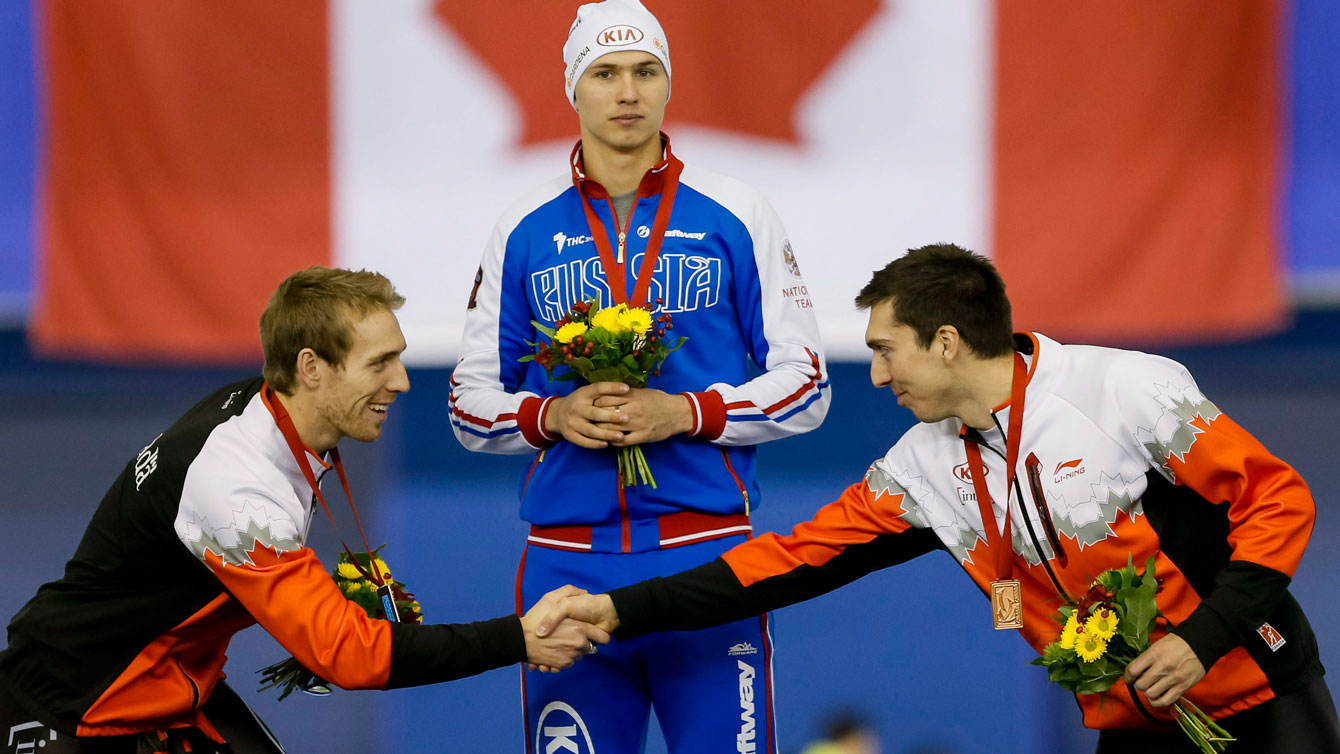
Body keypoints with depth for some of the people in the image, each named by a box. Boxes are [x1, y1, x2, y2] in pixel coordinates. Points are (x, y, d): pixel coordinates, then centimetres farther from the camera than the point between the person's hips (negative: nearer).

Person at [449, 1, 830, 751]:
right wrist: (553, 417, -8)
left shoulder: (735, 217, 4)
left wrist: (686, 413, -12)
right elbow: (472, 403, 12)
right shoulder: (526, 231, 10)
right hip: (568, 561, 2)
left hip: (709, 554, -2)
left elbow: (804, 386, 3)